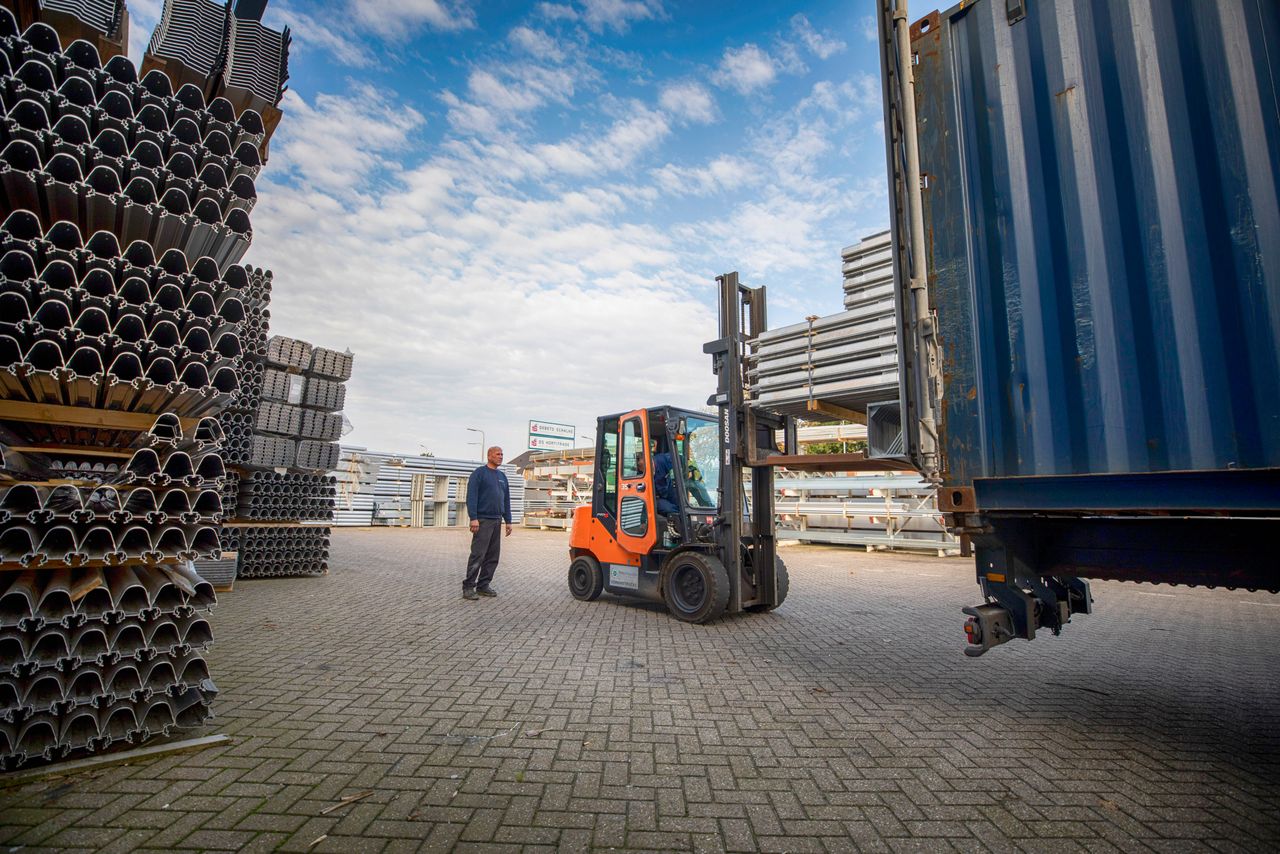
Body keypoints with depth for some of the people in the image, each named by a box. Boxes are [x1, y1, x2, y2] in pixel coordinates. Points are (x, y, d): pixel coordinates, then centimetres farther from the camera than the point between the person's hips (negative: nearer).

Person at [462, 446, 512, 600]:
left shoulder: (502, 476, 17)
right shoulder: (479, 473, -4)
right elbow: (471, 496, -11)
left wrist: (508, 520, 14)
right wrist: (473, 518, -19)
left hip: (497, 521, 7)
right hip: (483, 520, -7)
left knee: (492, 557, 8)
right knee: (477, 556, -7)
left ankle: (484, 585, 16)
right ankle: (468, 587, 0)